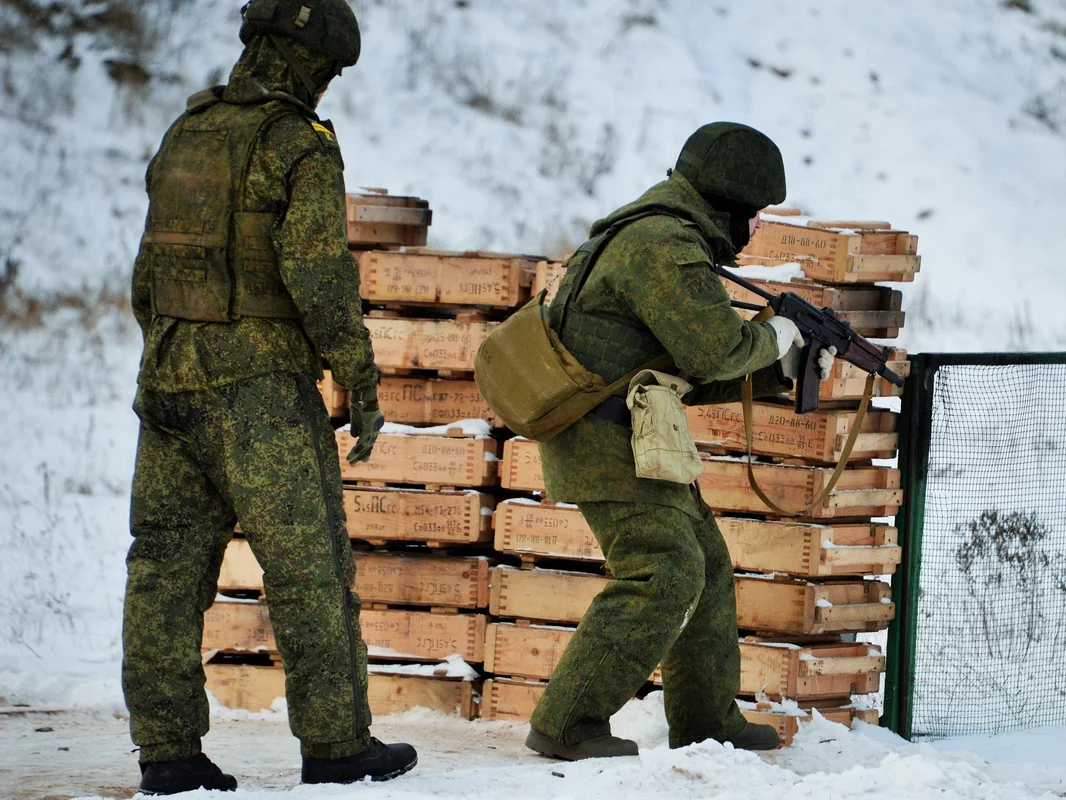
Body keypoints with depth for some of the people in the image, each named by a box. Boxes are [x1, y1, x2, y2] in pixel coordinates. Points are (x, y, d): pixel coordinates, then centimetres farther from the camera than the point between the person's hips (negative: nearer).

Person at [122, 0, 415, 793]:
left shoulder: (185, 134, 13)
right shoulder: (300, 147, -10)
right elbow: (319, 275, -17)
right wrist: (363, 387, -10)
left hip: (168, 377, 7)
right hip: (260, 390, -7)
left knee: (169, 569, 5)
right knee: (309, 565, 1)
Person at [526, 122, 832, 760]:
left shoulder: (673, 240, 19)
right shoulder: (665, 247, -17)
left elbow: (694, 373, 22)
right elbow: (714, 350, -24)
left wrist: (780, 372, 15)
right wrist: (773, 339, -4)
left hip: (633, 436, 11)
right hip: (607, 436, -11)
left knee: (705, 566, 15)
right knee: (664, 572, -16)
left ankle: (707, 719, 23)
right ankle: (567, 725, -16)